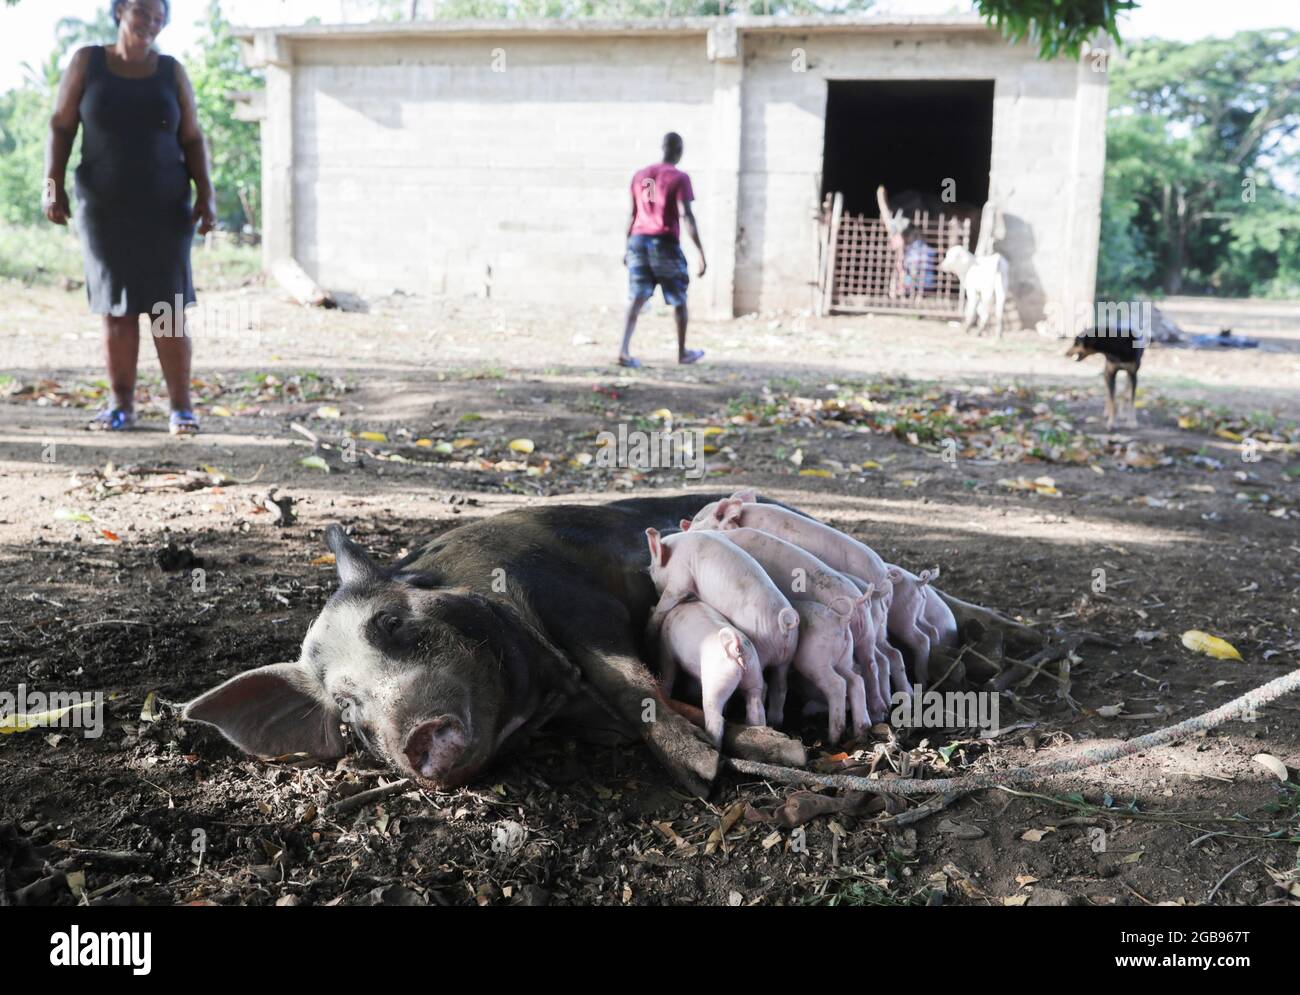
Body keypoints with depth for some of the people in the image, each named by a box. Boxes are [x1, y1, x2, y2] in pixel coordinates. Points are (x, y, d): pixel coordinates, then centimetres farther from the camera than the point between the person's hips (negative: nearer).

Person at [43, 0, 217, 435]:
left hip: (164, 207, 0)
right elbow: (61, 127, 2)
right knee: (116, 307, 2)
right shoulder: (87, 62, 3)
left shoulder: (172, 72, 5)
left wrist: (206, 195, -9)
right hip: (105, 208, 0)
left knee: (168, 306, -5)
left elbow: (192, 140, 4)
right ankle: (122, 404, 9)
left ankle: (181, 406, -1)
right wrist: (53, 185, -9)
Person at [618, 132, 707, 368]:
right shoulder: (679, 178, -5)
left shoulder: (639, 175, 12)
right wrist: (701, 253, -14)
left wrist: (628, 248, 24)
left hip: (639, 241, 4)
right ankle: (682, 352, 23)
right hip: (665, 242, -4)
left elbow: (632, 215, 16)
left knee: (636, 298, 0)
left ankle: (624, 351, -16)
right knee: (679, 299, 13)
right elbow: (687, 216, -13)